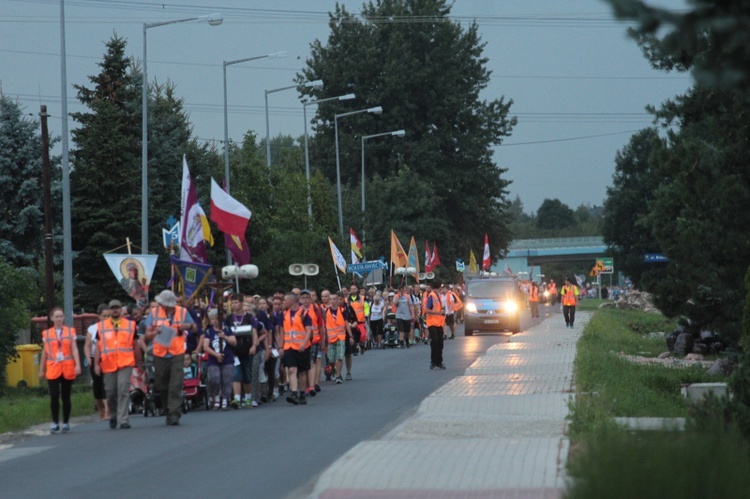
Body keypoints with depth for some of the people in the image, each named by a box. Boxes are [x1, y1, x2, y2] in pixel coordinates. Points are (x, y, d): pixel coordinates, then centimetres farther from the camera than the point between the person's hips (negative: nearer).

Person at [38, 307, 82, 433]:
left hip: (68, 369, 0)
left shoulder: (70, 331, 5)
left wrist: (77, 365, -11)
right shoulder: (46, 334, 6)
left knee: (66, 397, 4)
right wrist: (41, 370, 11)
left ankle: (66, 423, 12)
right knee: (54, 396, -9)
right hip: (53, 369, 0)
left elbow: (74, 349, 1)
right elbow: (45, 352, 10)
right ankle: (55, 423, 0)